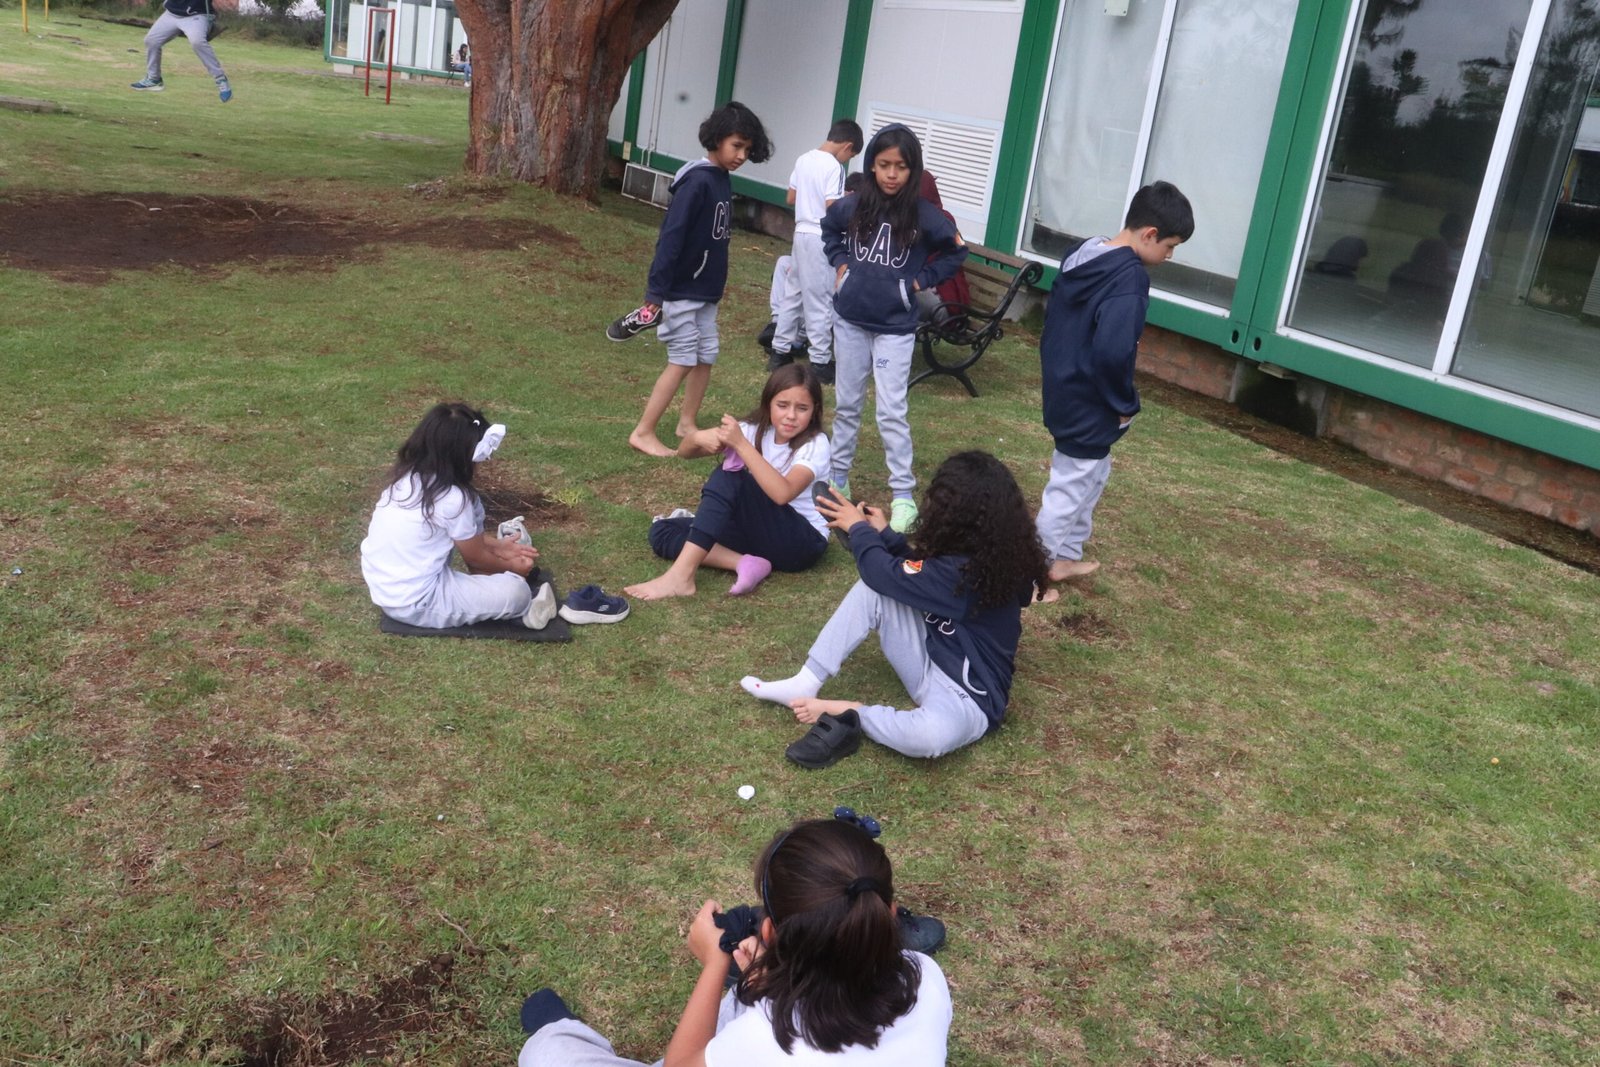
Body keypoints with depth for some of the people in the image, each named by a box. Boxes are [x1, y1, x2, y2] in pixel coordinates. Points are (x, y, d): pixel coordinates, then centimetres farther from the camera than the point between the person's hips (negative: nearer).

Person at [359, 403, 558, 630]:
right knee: (516, 591, -11)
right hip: (415, 604, -9)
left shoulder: (408, 477, 1)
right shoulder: (452, 499, -22)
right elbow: (476, 558, -4)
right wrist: (511, 566, 14)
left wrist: (496, 545, 22)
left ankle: (483, 584, 20)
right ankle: (524, 605, 22)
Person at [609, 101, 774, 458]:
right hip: (680, 291, -8)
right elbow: (670, 237, -23)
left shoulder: (722, 180, 7)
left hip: (706, 291, 8)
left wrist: (715, 286, 16)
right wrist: (655, 292, -25)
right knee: (683, 361, -3)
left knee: (706, 357, 13)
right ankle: (643, 433, 5)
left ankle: (687, 423, 28)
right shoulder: (697, 181, -19)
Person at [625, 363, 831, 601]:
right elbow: (684, 452, -1)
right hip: (758, 529, 7)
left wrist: (741, 444, -34)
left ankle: (681, 576, -35)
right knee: (662, 531, -7)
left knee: (729, 477, -28)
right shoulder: (755, 430, 2)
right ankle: (744, 563, -26)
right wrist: (698, 437, -25)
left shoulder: (815, 445, -13)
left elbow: (782, 493, -32)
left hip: (802, 542, -7)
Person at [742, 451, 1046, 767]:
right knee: (872, 590, -7)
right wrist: (883, 533, 13)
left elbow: (885, 574, -19)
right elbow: (918, 574, 17)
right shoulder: (985, 552, -3)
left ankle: (849, 714, -16)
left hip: (968, 695, -9)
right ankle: (805, 684, -6)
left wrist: (858, 527, -2)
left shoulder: (963, 571, -29)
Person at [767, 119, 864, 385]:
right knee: (820, 301, -2)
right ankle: (820, 362, 3)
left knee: (793, 293, 15)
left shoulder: (803, 160, 8)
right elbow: (832, 209, -20)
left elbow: (791, 199, 14)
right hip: (822, 238, -8)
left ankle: (780, 352, 21)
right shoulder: (834, 167, -15)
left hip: (802, 233, 8)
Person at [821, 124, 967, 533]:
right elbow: (829, 230, 18)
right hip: (850, 319, 3)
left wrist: (920, 281, -3)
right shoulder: (854, 206, -4)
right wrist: (840, 264, 6)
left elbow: (956, 251, 4)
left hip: (895, 327, -3)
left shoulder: (923, 215, -12)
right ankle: (838, 475, 28)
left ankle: (903, 495, 3)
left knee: (891, 411, -4)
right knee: (846, 403, 14)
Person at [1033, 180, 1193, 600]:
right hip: (1089, 404, -10)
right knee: (1068, 491, 4)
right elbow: (1113, 351, -32)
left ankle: (1064, 557, 38)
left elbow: (1052, 321, 14)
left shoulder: (1083, 254, 6)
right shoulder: (1129, 276, -22)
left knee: (1092, 474, 25)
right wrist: (1125, 404, -17)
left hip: (1063, 391, 10)